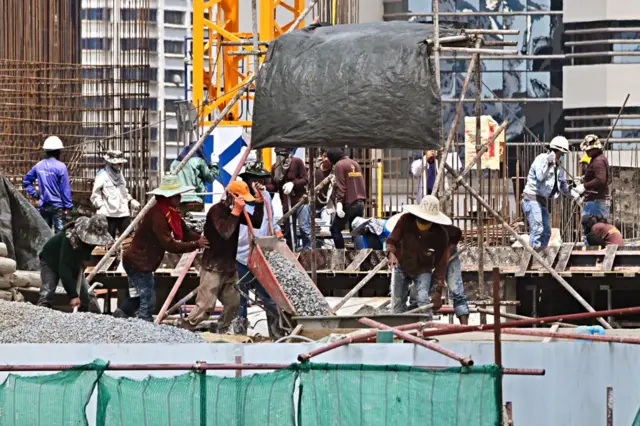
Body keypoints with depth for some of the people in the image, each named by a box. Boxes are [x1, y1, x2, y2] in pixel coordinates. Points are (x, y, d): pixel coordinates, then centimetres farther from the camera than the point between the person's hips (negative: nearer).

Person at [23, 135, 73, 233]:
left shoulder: (38, 166, 2)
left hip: (43, 206, 5)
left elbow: (26, 181, 11)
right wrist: (68, 206, -7)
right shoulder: (60, 167, -14)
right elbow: (65, 188, -12)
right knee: (59, 232, -2)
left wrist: (34, 194, 12)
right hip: (58, 206, -5)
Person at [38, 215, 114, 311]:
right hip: (51, 261, -6)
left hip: (74, 263, 6)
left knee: (85, 298, -2)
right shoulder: (69, 239, -42)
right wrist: (73, 295, -47)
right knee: (46, 296, -24)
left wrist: (86, 258, -14)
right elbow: (64, 268, -44)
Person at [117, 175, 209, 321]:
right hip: (138, 262, -10)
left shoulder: (171, 212, 5)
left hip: (138, 261, 10)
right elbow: (170, 245, -29)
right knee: (148, 302, -7)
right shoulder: (158, 215, -26)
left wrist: (201, 239, -11)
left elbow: (185, 233, 5)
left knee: (140, 296, 22)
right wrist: (196, 245, -27)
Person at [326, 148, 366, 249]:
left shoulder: (339, 165, -7)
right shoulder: (355, 164, 16)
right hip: (360, 203, 7)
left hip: (348, 204, -7)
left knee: (335, 230, 0)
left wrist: (339, 202, -20)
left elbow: (340, 186, -15)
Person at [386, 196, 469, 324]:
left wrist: (438, 291, -25)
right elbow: (391, 240, -18)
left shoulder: (441, 235, -29)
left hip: (423, 270, -2)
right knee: (397, 302, 4)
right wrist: (391, 253, -43)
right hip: (402, 265, 2)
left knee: (423, 301, -18)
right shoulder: (405, 220, -27)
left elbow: (441, 265, -24)